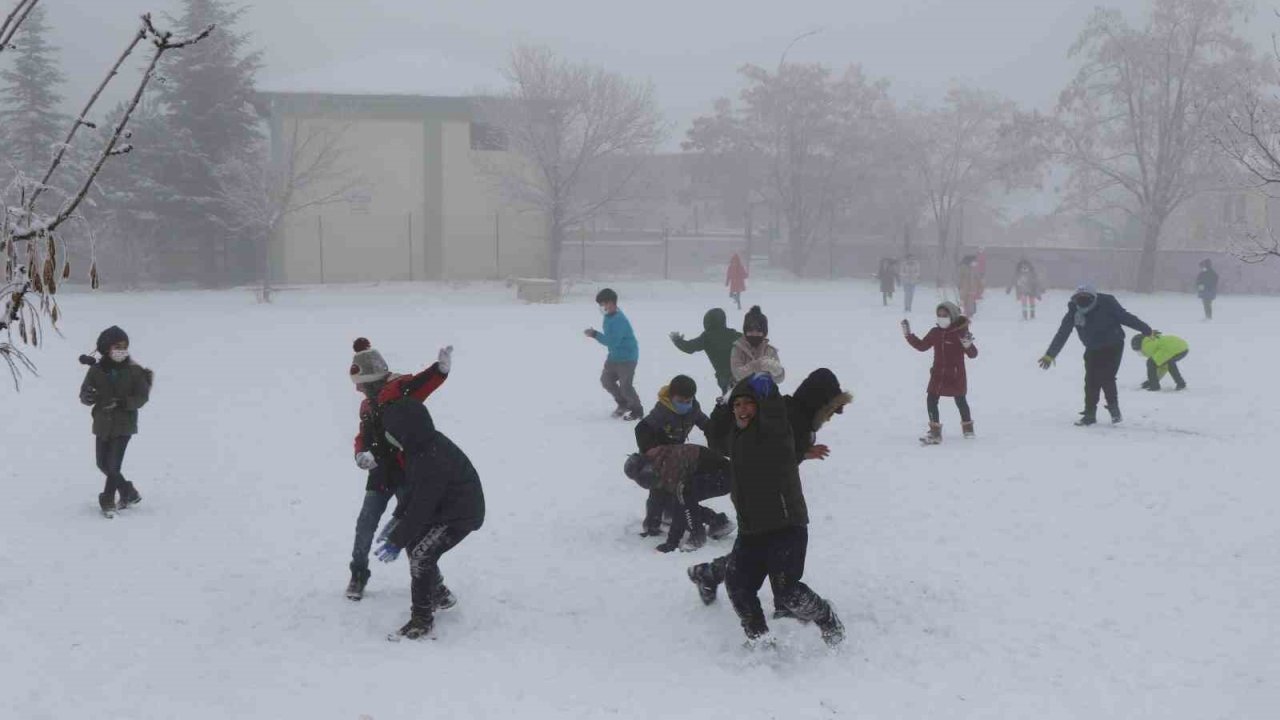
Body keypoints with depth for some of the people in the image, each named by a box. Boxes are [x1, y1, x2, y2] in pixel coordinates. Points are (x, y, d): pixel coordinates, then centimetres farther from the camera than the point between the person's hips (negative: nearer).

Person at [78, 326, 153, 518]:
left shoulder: (134, 370, -9)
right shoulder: (96, 370, -4)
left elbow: (142, 397, -9)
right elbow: (84, 394, -4)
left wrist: (122, 403, -25)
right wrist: (88, 397, -28)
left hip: (124, 424, -4)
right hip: (102, 424, 4)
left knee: (113, 465, -8)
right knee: (103, 464, 13)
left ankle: (107, 501, 10)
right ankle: (129, 493, 31)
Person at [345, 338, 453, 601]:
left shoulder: (397, 390, -11)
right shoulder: (367, 405, 15)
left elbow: (421, 384, -31)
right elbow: (363, 436, 17)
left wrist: (440, 369, -53)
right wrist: (361, 454, -8)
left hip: (406, 471, -7)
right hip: (380, 473, 7)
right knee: (366, 524, 8)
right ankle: (359, 575, 24)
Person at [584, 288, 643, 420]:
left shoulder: (619, 320, -28)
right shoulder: (609, 316, 3)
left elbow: (613, 341, -31)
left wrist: (595, 334, -28)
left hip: (627, 357, -10)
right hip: (614, 356, 10)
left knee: (625, 385, -8)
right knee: (606, 379, 13)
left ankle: (637, 410, 11)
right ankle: (623, 403, 30)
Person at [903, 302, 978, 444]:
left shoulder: (960, 333, -12)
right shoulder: (935, 333, 3)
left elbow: (973, 354, -12)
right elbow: (922, 346, 12)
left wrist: (968, 344, -33)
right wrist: (909, 334, 6)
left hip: (956, 375, -4)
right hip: (938, 374, 4)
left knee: (960, 401, 11)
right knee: (931, 400, -6)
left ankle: (968, 427, 33)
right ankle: (935, 432, -1)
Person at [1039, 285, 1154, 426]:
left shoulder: (1107, 304, -23)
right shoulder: (1074, 311, -15)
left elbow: (1126, 317, -14)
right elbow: (1062, 334, -9)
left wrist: (1147, 330, -7)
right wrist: (1050, 355, -7)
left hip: (1113, 347, -3)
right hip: (1093, 349, 4)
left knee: (1106, 377, -15)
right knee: (1091, 380, -4)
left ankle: (1114, 409, 5)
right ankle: (1089, 414, 6)